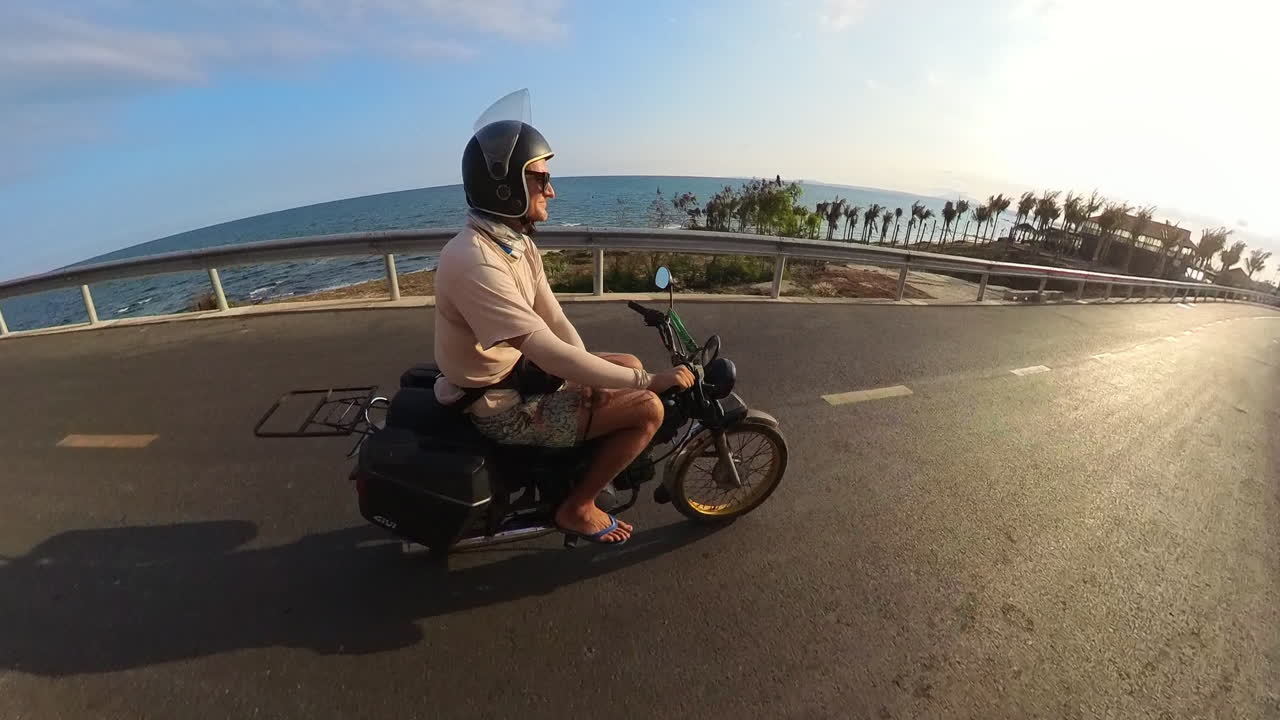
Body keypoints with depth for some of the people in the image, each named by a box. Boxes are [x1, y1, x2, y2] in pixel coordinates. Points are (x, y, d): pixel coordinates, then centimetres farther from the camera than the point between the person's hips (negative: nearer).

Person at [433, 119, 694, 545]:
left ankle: (589, 465, 27)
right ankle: (577, 508, 6)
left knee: (630, 366, 13)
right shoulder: (474, 262, -30)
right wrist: (649, 380, -27)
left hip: (520, 370, 9)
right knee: (647, 408, -14)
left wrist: (586, 380, -12)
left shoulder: (518, 243, 2)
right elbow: (552, 355, -34)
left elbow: (555, 320, 1)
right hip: (501, 405, -9)